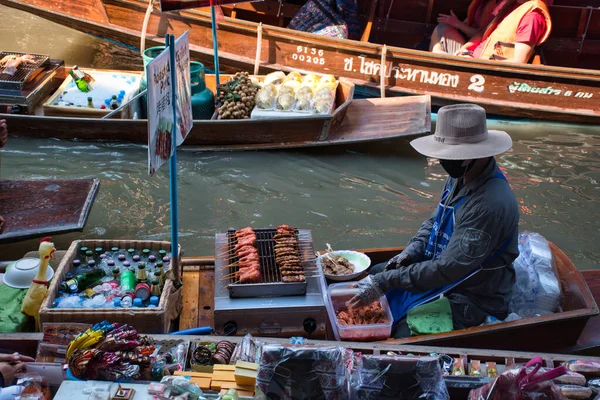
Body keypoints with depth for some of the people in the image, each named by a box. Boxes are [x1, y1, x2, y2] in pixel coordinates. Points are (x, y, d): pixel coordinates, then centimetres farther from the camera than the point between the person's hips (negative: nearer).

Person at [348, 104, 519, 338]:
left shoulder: (490, 204, -31)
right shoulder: (459, 178, -1)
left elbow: (449, 269, -32)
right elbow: (434, 222, 13)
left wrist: (386, 281, -30)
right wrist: (408, 254, -6)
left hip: (469, 299, -9)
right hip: (440, 268, 9)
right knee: (369, 276, 10)